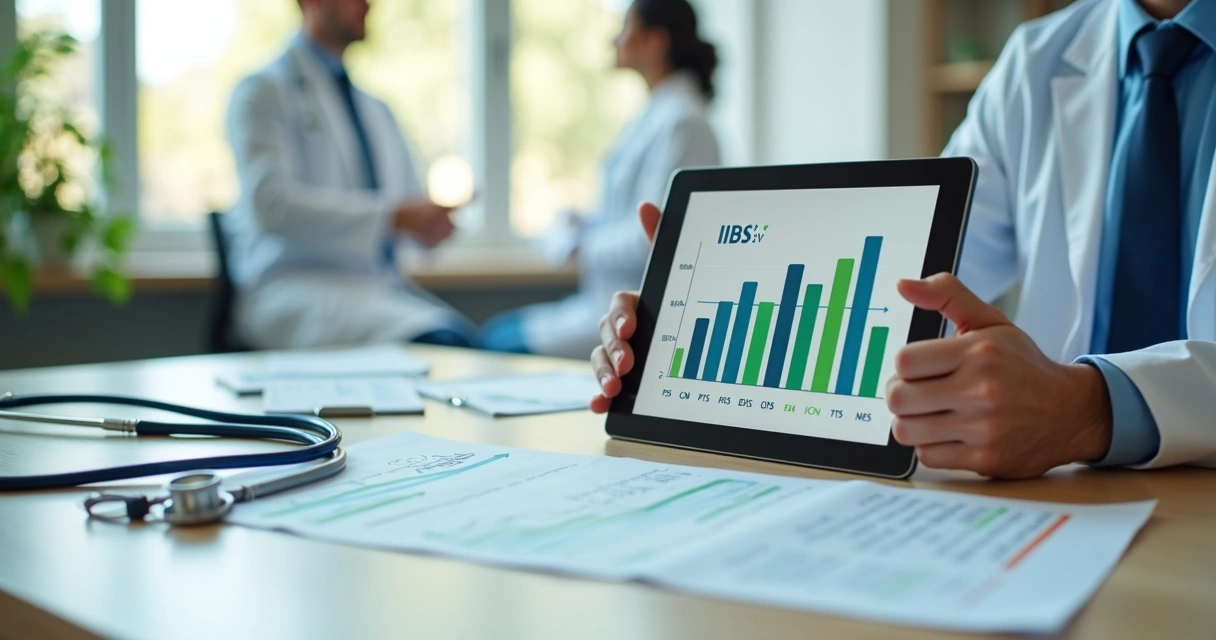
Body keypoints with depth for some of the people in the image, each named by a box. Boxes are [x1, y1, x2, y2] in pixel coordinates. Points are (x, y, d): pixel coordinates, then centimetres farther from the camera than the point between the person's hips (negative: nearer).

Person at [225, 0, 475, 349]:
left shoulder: (376, 110, 25)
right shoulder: (263, 93, 1)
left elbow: (410, 200, 26)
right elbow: (271, 203, -14)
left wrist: (429, 221, 0)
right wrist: (393, 216, -20)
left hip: (382, 282, 7)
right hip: (294, 291, -7)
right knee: (436, 339, -35)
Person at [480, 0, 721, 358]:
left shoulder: (679, 121, -17)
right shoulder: (657, 114, 14)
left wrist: (589, 244, -7)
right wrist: (586, 230, 6)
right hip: (617, 299, 10)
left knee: (502, 343, -10)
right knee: (497, 330, 12)